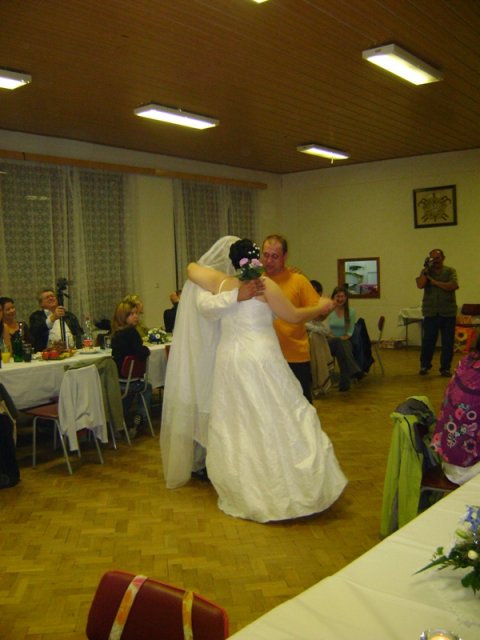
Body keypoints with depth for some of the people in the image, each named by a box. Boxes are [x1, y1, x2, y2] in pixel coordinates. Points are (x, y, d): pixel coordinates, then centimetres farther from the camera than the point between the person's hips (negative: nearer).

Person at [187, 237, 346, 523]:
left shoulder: (221, 283, 6)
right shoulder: (265, 284, -7)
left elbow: (191, 268, 20)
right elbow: (293, 315, -2)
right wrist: (321, 308, 14)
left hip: (230, 360, 5)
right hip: (262, 360, -5)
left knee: (236, 428, 12)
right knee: (276, 423, 3)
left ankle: (242, 493, 20)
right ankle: (288, 491, 8)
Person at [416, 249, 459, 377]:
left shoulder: (450, 271, 4)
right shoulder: (426, 272, 7)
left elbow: (453, 286, -13)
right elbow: (420, 285, -10)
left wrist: (433, 281, -12)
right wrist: (426, 270, -14)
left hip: (448, 313, 0)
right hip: (431, 312, 0)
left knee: (448, 342, 3)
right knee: (428, 341, 3)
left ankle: (445, 368, 13)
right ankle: (424, 366, 18)